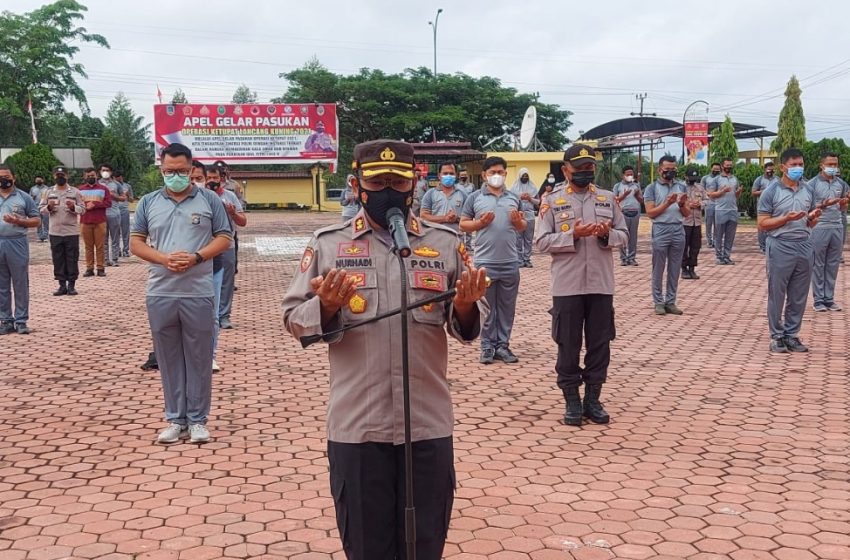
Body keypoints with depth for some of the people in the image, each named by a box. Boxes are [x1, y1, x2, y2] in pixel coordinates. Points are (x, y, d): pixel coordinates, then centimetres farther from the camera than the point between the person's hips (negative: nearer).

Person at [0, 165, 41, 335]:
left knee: (20, 284, 0)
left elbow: (37, 220, 4)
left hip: (17, 244, -2)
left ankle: (21, 321, 6)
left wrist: (19, 221, -12)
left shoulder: (24, 197, 5)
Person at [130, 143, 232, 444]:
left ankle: (197, 419, 14)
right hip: (160, 294, 2)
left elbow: (224, 238, 3)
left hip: (198, 293, -2)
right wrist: (164, 258, -11)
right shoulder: (148, 202, 8)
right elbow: (136, 242, 8)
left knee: (199, 358, 4)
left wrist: (196, 257, -13)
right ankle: (175, 419, 18)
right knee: (169, 358, 8)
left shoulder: (209, 200, 3)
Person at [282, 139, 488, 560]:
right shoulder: (328, 243, 1)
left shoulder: (445, 242, 5)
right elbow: (294, 318, 1)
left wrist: (465, 307, -15)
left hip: (429, 423, 1)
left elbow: (469, 325, 8)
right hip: (356, 425, -1)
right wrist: (327, 306, -20)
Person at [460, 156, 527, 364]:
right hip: (485, 262, -3)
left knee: (507, 307, 8)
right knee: (486, 307, 5)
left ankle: (503, 345, 16)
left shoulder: (514, 198, 11)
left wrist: (518, 221, -5)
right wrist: (480, 223, -14)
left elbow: (523, 227, 17)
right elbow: (463, 224, 2)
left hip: (510, 263, 3)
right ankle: (488, 346, 13)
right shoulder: (475, 198, 1)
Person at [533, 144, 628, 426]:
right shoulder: (552, 200, -1)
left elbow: (624, 235, 10)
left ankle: (593, 399, 20)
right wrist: (573, 235, -18)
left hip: (601, 284, 3)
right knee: (568, 345, 4)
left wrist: (607, 234, -12)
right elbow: (541, 241, -6)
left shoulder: (608, 198, 8)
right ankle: (572, 401, 16)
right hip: (567, 285, -3)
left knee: (600, 343, 8)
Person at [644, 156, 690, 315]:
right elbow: (650, 213, -6)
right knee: (658, 269, 2)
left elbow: (687, 214, 13)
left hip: (678, 231, 4)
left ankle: (670, 302, 13)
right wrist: (667, 203, -15)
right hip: (661, 231, -4)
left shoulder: (681, 187, 12)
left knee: (675, 270, 6)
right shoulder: (652, 188, 1)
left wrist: (682, 204, -7)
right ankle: (658, 302, 9)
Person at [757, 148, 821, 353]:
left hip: (804, 247, 4)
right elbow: (762, 224, -6)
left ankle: (792, 335, 18)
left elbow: (811, 224, 18)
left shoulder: (808, 191, 11)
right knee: (777, 295, 2)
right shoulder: (771, 192, -4)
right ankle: (777, 337, 12)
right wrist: (786, 218, -18)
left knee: (799, 297, 8)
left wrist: (813, 217, -5)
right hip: (780, 248, -4)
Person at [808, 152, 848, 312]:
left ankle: (829, 298, 13)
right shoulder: (813, 184, -3)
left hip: (837, 228, 4)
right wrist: (823, 205, -21)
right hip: (819, 228, -4)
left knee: (833, 265, 6)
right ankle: (818, 299, 7)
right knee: (818, 265, 1)